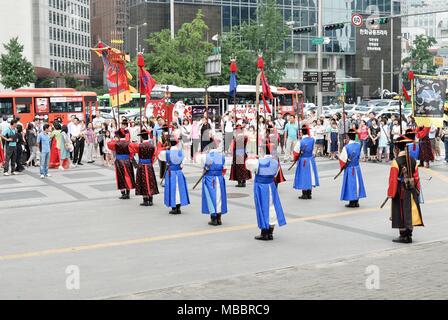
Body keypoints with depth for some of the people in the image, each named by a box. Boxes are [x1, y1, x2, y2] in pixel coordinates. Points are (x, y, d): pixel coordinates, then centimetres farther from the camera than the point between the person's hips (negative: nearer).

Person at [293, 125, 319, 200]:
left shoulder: (300, 142, -18)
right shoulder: (312, 139, -7)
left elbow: (296, 153, -10)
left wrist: (295, 159, 9)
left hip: (303, 160, -4)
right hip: (311, 159, 4)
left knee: (303, 176, 5)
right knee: (310, 175, 12)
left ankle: (304, 194, 8)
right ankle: (309, 194, 17)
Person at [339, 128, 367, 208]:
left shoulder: (346, 147, -18)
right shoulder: (358, 145, -4)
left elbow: (343, 159, -14)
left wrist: (343, 166, 3)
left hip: (349, 169, -4)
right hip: (357, 167, 4)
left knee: (350, 184, 3)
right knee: (356, 183, 13)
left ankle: (352, 202, 7)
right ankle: (356, 202, 18)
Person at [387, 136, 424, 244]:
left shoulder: (396, 162, -16)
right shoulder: (413, 161, 1)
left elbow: (393, 179, -15)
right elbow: (416, 177, 6)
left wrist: (391, 193, -7)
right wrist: (417, 191, 15)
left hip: (400, 191, -5)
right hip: (412, 191, 5)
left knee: (401, 213, 4)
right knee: (411, 212, 11)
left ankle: (403, 236, 8)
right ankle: (409, 235, 18)